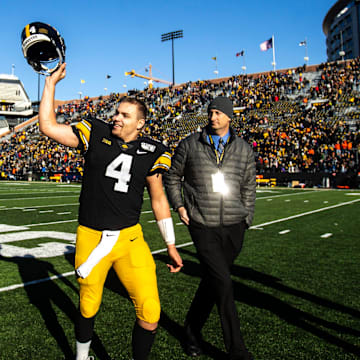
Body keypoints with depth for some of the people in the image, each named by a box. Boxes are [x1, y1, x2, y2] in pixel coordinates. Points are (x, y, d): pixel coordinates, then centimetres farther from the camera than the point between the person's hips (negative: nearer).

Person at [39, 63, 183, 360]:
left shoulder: (151, 152, 1)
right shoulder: (95, 134, -1)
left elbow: (159, 199, 8)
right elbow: (48, 126, 0)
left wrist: (171, 245, 10)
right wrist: (51, 83, -2)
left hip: (130, 238, 1)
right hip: (91, 238, 0)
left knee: (150, 313, -7)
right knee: (88, 308, 17)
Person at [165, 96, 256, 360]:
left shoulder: (244, 149, 8)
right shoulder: (190, 145, 2)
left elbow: (249, 187, 15)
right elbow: (172, 177, 14)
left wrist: (246, 220, 10)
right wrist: (179, 206, 3)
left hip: (233, 228, 3)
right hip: (202, 226, -3)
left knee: (212, 281, 11)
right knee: (223, 283, -10)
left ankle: (193, 330, 35)